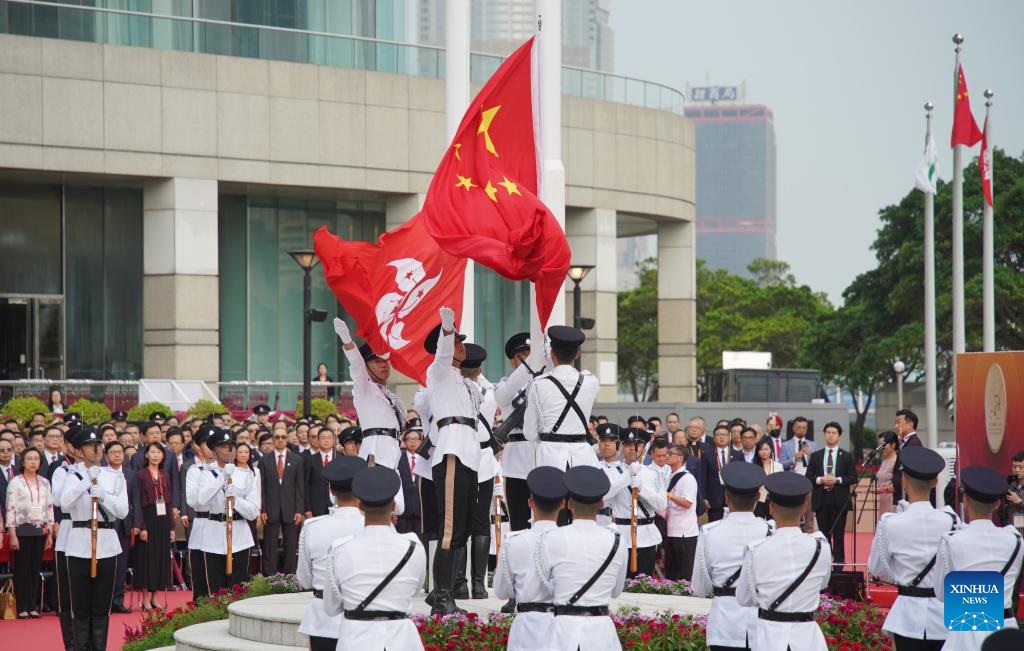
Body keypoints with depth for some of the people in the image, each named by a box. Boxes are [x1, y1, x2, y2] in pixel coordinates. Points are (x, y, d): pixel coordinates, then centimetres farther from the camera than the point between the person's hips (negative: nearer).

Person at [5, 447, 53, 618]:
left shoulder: (44, 483, 8)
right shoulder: (15, 482, -4)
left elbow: (49, 508, 12)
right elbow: (10, 509, -7)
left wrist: (50, 533, 7)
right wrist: (12, 535, -11)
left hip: (40, 531, 4)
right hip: (22, 531, -4)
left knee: (36, 569, 6)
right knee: (22, 569, -1)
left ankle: (32, 606, 12)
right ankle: (22, 608, 3)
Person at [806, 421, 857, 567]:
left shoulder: (846, 456, 5)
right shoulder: (815, 456, 10)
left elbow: (853, 479, 0)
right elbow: (808, 477, 7)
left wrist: (837, 480, -14)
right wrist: (820, 480, -12)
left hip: (839, 500, -2)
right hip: (821, 499, 2)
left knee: (838, 533, -2)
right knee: (824, 533, 5)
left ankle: (839, 564, 2)